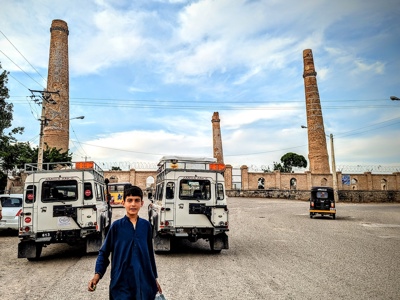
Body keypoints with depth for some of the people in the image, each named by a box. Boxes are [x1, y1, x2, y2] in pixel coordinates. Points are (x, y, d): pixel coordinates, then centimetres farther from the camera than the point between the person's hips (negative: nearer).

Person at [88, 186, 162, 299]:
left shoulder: (146, 225, 2)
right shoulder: (116, 226, -5)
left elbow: (150, 253, 10)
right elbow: (104, 252, 1)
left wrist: (154, 278, 13)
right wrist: (97, 274, -12)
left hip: (144, 281, 2)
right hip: (122, 282, -2)